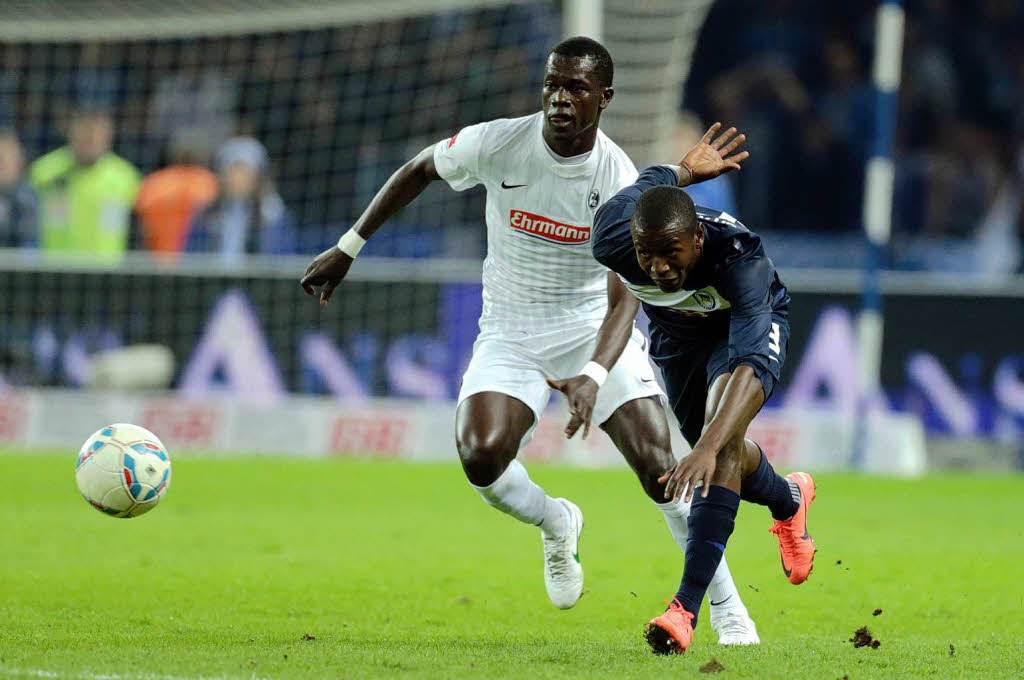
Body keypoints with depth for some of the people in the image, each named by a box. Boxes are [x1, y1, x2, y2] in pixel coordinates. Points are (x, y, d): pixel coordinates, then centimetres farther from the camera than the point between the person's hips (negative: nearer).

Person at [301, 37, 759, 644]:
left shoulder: (619, 180, -19)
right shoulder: (498, 144, -15)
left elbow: (625, 298, -24)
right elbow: (419, 170, 6)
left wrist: (593, 377, -41)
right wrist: (348, 249, 7)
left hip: (595, 329, -1)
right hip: (511, 337, 1)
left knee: (658, 466, -15)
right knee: (482, 458, -24)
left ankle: (727, 608, 1)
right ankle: (556, 524, 11)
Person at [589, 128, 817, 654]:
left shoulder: (739, 256, -46)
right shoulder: (613, 242, -35)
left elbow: (750, 364, -56)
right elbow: (647, 183, -10)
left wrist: (707, 448, -69)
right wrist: (689, 169, 13)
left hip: (750, 320, -5)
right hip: (677, 331, 5)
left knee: (722, 444, -28)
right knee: (719, 450, 16)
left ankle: (687, 607, -30)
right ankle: (789, 499, 52)